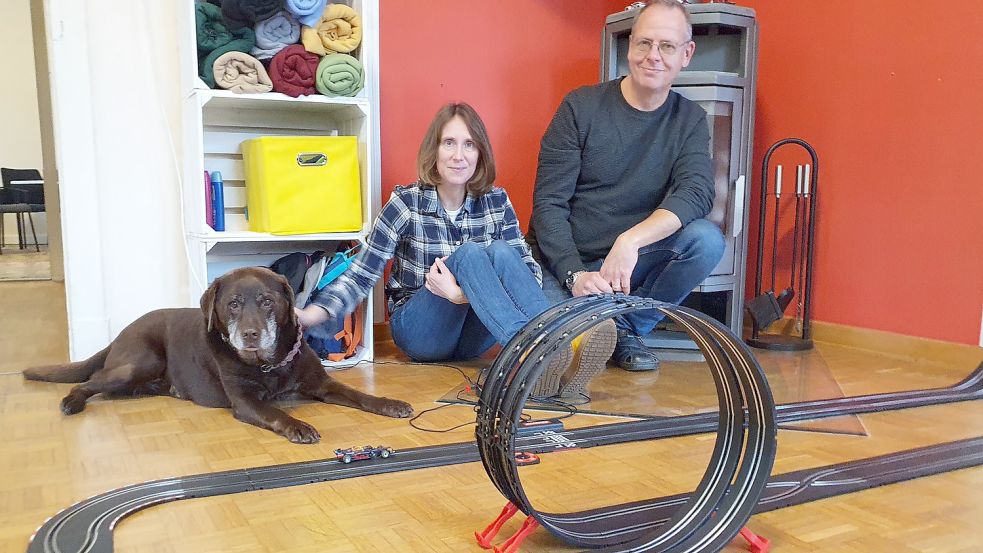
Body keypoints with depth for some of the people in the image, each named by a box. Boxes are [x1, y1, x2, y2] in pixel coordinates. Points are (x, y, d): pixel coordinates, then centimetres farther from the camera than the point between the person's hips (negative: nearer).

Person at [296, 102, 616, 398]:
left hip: (474, 336, 2)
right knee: (469, 254, -29)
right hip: (419, 332, -2)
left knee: (501, 251, -26)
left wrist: (463, 293, -25)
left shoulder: (496, 202, -2)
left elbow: (529, 271, -10)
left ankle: (558, 357, -44)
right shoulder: (406, 203, -9)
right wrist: (310, 315, -26)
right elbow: (361, 276, -10)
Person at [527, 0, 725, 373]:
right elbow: (548, 205, -10)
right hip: (562, 262, -3)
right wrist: (575, 275, -24)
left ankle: (627, 329, -3)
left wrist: (630, 240, -34)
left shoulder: (690, 121, 2)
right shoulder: (581, 107, -6)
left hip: (630, 260, 3)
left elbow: (697, 193, -16)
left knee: (707, 240, -24)